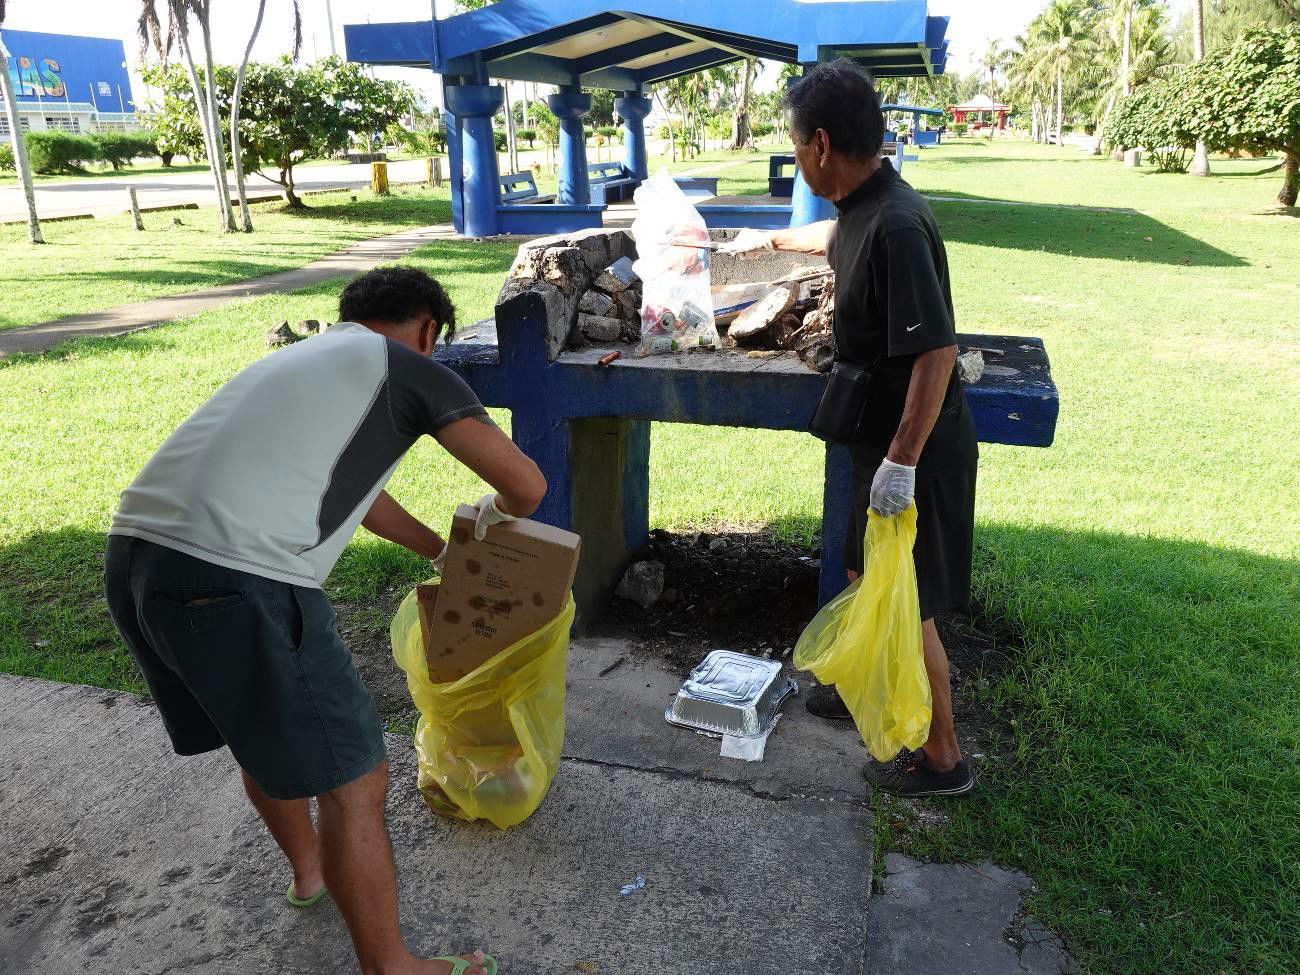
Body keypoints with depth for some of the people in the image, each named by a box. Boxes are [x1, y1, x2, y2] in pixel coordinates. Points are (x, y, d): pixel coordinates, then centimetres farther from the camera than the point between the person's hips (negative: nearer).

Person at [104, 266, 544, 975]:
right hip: (235, 582, -9)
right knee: (352, 783, 7)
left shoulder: (297, 358, 29)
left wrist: (444, 551, 52)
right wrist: (495, 514, 27)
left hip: (131, 554, 9)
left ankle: (308, 867, 54)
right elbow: (526, 484, 2)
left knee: (262, 734, 31)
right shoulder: (408, 369, 6)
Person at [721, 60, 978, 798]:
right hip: (882, 434, 9)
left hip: (916, 446, -9)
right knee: (866, 577, 23)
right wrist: (773, 240, 44)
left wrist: (902, 460, -27)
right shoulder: (862, 206, 4)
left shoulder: (896, 225, -26)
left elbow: (937, 351, -29)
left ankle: (943, 760, 21)